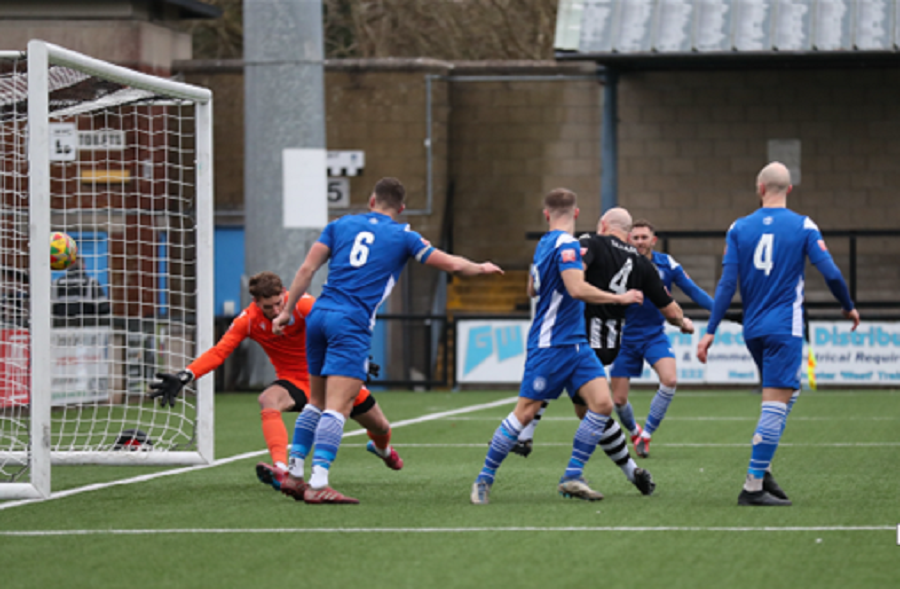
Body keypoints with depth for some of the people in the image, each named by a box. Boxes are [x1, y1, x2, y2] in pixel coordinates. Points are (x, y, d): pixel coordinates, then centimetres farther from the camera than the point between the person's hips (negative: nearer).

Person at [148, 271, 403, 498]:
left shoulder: (301, 304, -25)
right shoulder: (248, 320, -15)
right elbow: (219, 352, -18)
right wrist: (184, 377, -31)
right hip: (293, 380, 1)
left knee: (380, 428, 10)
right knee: (267, 401, -37)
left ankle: (381, 447, 53)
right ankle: (281, 471, -52)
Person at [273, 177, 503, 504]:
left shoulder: (340, 225, 15)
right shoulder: (402, 236, 6)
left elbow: (307, 270, 8)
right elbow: (452, 264, 10)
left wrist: (287, 311, 11)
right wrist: (481, 268, 30)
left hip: (319, 315, 5)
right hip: (352, 325, -5)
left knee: (317, 401, 19)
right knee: (336, 408, -12)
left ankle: (294, 472, 18)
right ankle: (318, 484, -22)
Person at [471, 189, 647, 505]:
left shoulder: (545, 243, 13)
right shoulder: (565, 244, -14)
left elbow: (532, 289, 26)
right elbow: (577, 289, -27)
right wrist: (619, 298, -18)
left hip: (575, 345, 9)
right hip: (551, 345, -9)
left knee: (602, 403, -5)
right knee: (525, 412, -4)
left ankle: (572, 477, -3)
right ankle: (484, 478, 7)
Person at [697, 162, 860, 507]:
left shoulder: (739, 228, 4)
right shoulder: (803, 227, -4)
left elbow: (727, 284, 0)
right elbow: (831, 273, -8)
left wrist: (711, 331, 2)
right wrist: (848, 308, 10)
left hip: (753, 330, 5)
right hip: (785, 329, -5)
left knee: (788, 393, 21)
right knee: (776, 404, -5)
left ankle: (763, 469, 11)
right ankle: (753, 486, -10)